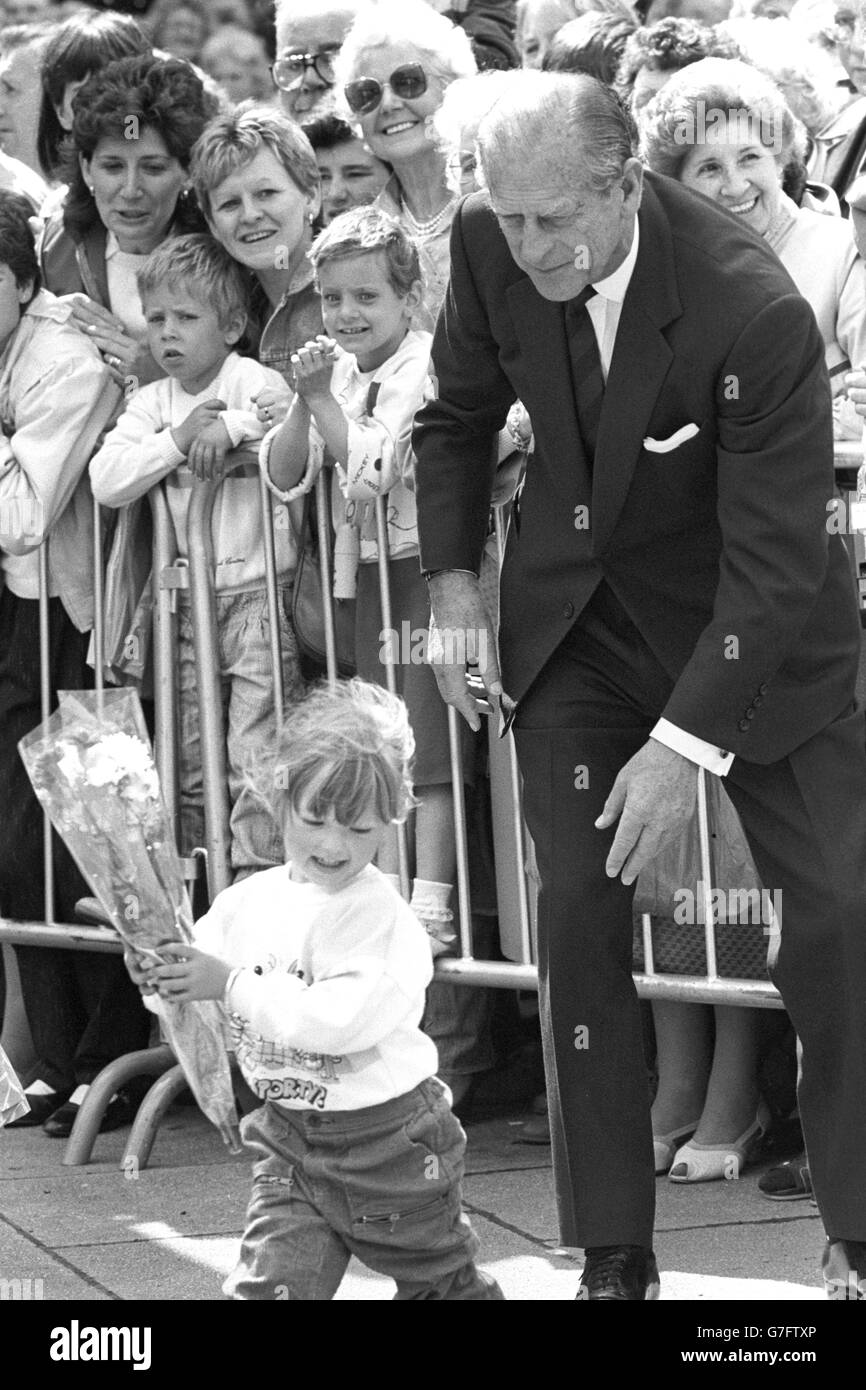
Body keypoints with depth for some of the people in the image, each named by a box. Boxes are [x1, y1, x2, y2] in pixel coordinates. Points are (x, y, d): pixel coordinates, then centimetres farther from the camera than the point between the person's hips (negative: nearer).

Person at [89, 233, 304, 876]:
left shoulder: (254, 383, -7)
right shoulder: (149, 403, 8)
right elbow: (106, 481, -5)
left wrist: (231, 426, -25)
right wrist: (177, 441, -15)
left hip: (259, 594, -5)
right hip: (187, 601, 5)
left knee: (257, 752, -8)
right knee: (187, 757, 12)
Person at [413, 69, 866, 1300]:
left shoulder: (754, 312, -31)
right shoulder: (490, 247, -16)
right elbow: (459, 414, 6)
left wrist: (685, 742, -30)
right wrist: (454, 584, -3)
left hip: (750, 621, -3)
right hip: (577, 615, 4)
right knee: (578, 910, -4)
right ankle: (614, 1257, 4)